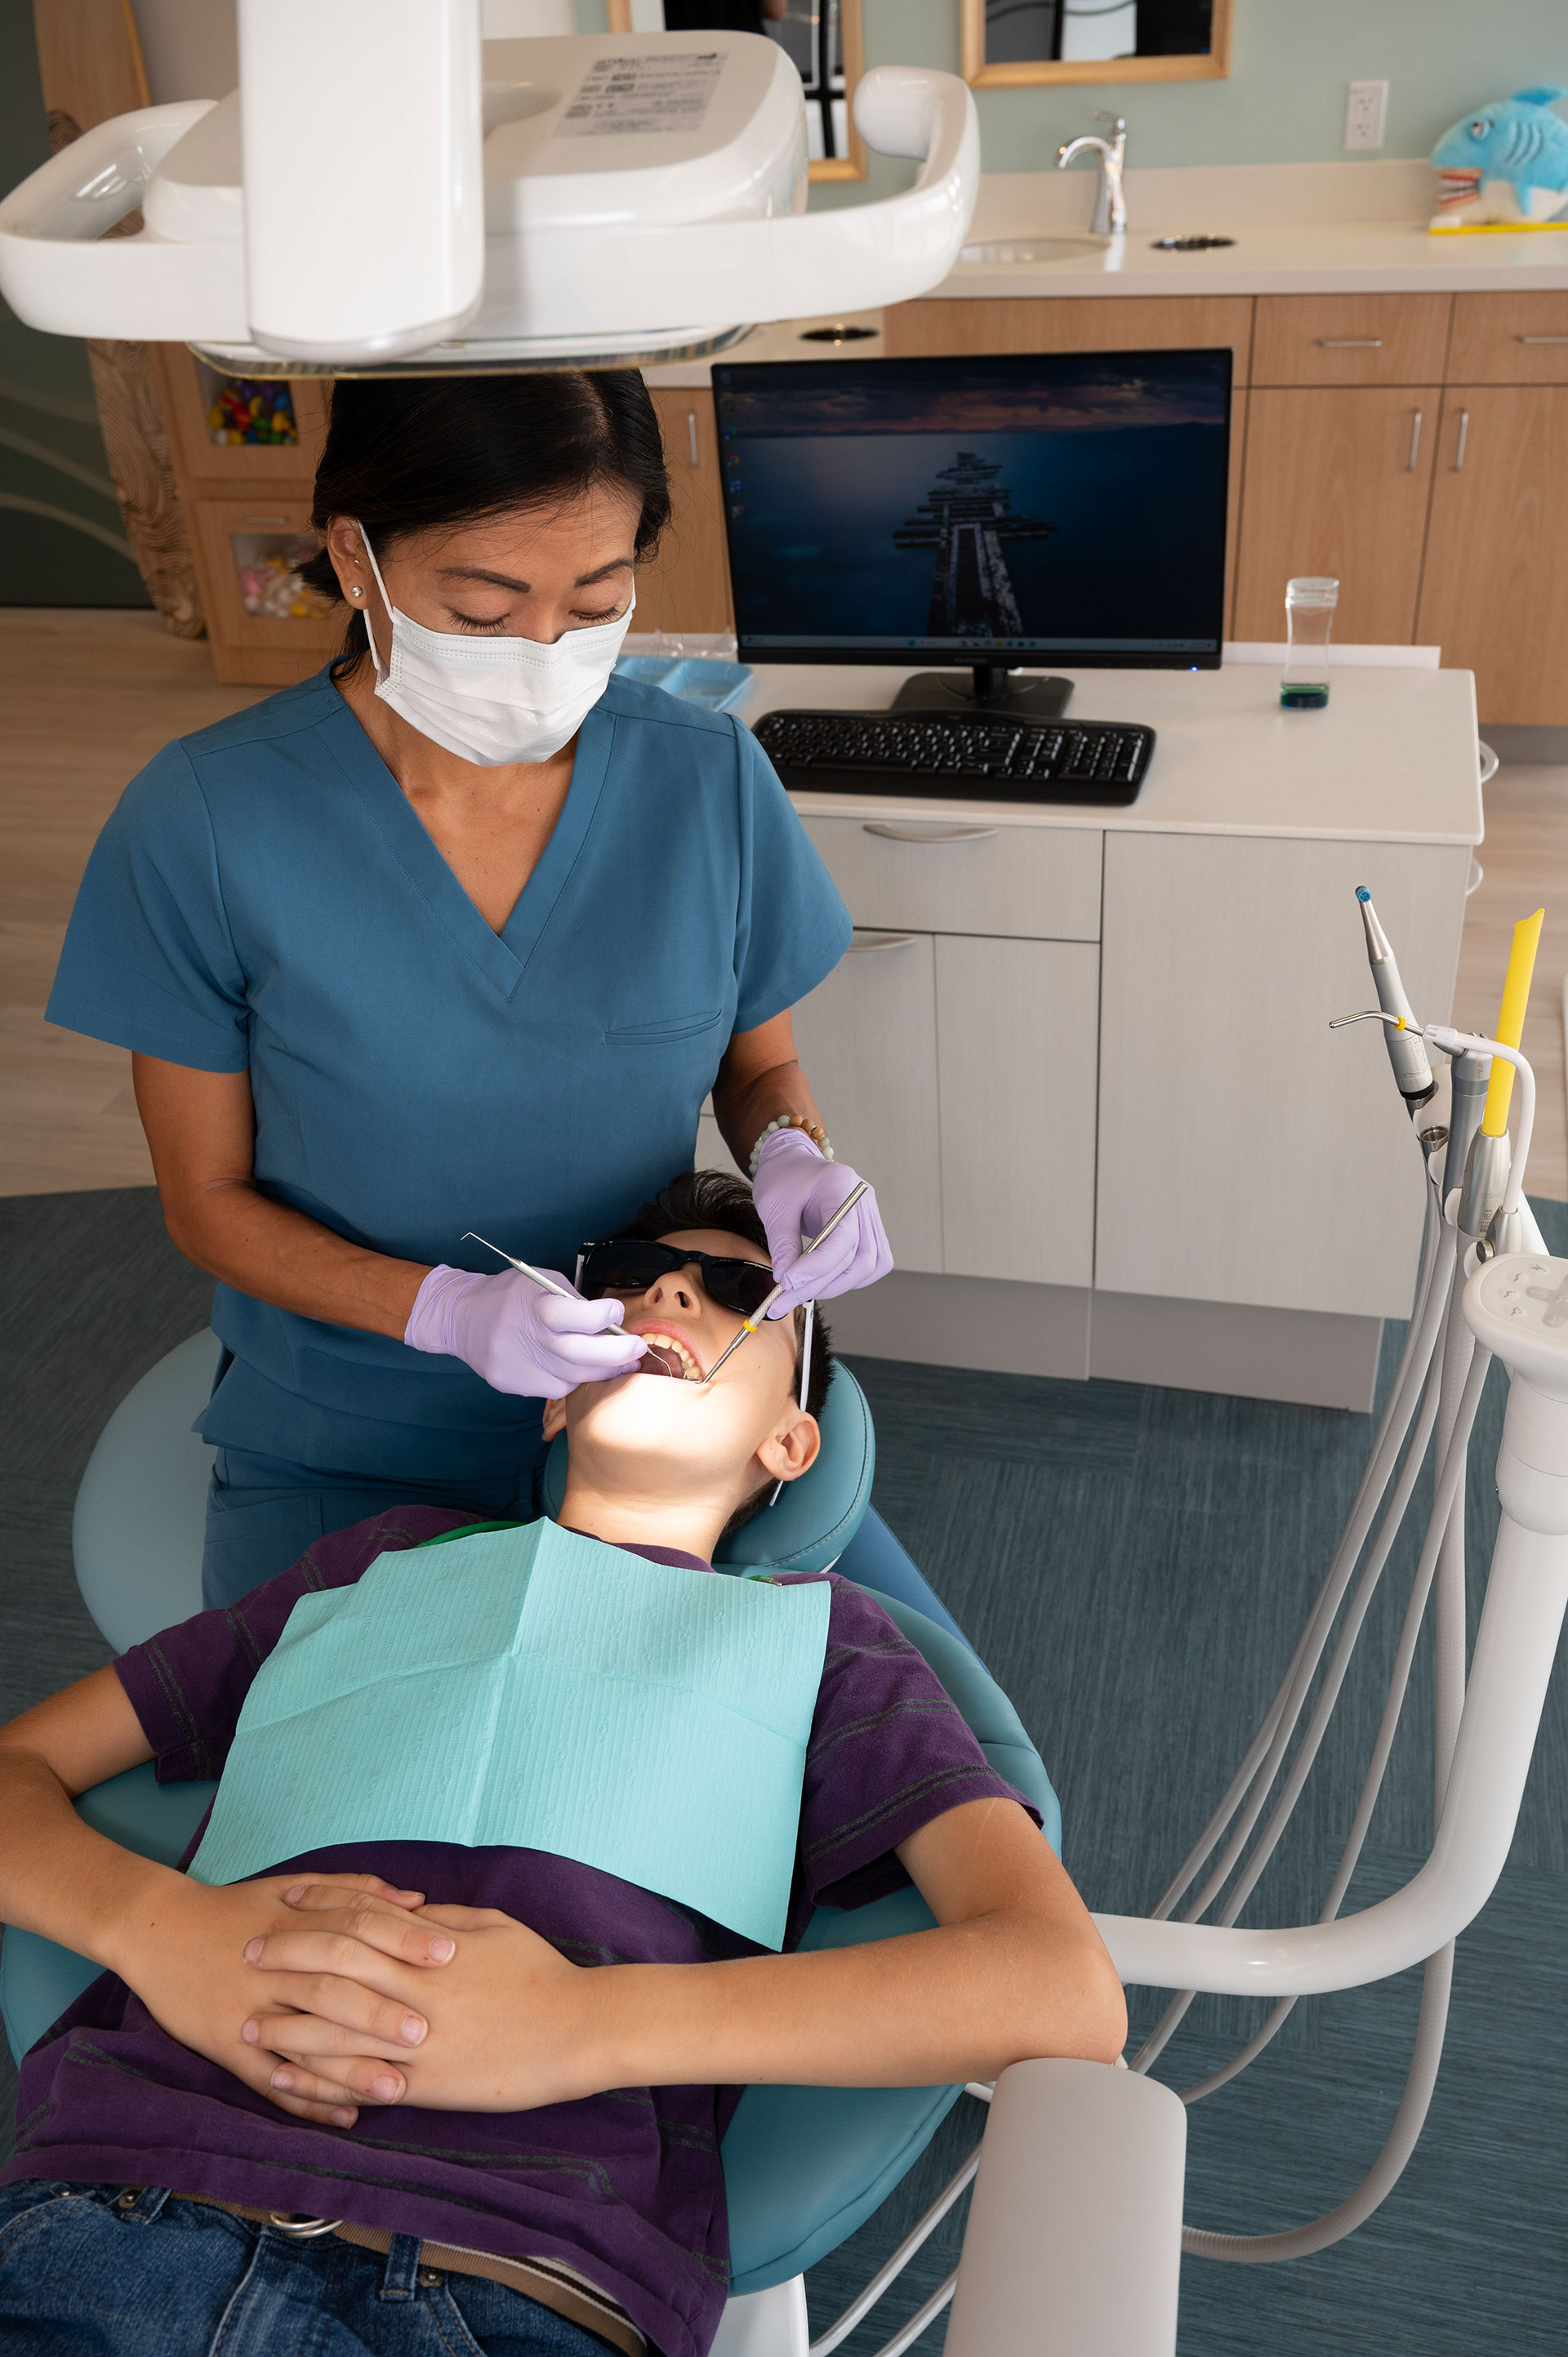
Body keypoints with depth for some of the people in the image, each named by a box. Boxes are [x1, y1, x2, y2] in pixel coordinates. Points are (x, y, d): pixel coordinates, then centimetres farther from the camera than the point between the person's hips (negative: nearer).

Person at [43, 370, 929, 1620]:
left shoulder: (708, 777, -9)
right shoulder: (203, 823, -15)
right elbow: (210, 1199, -6)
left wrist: (792, 1155, -17)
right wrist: (450, 1310, -23)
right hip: (348, 1457, -1)